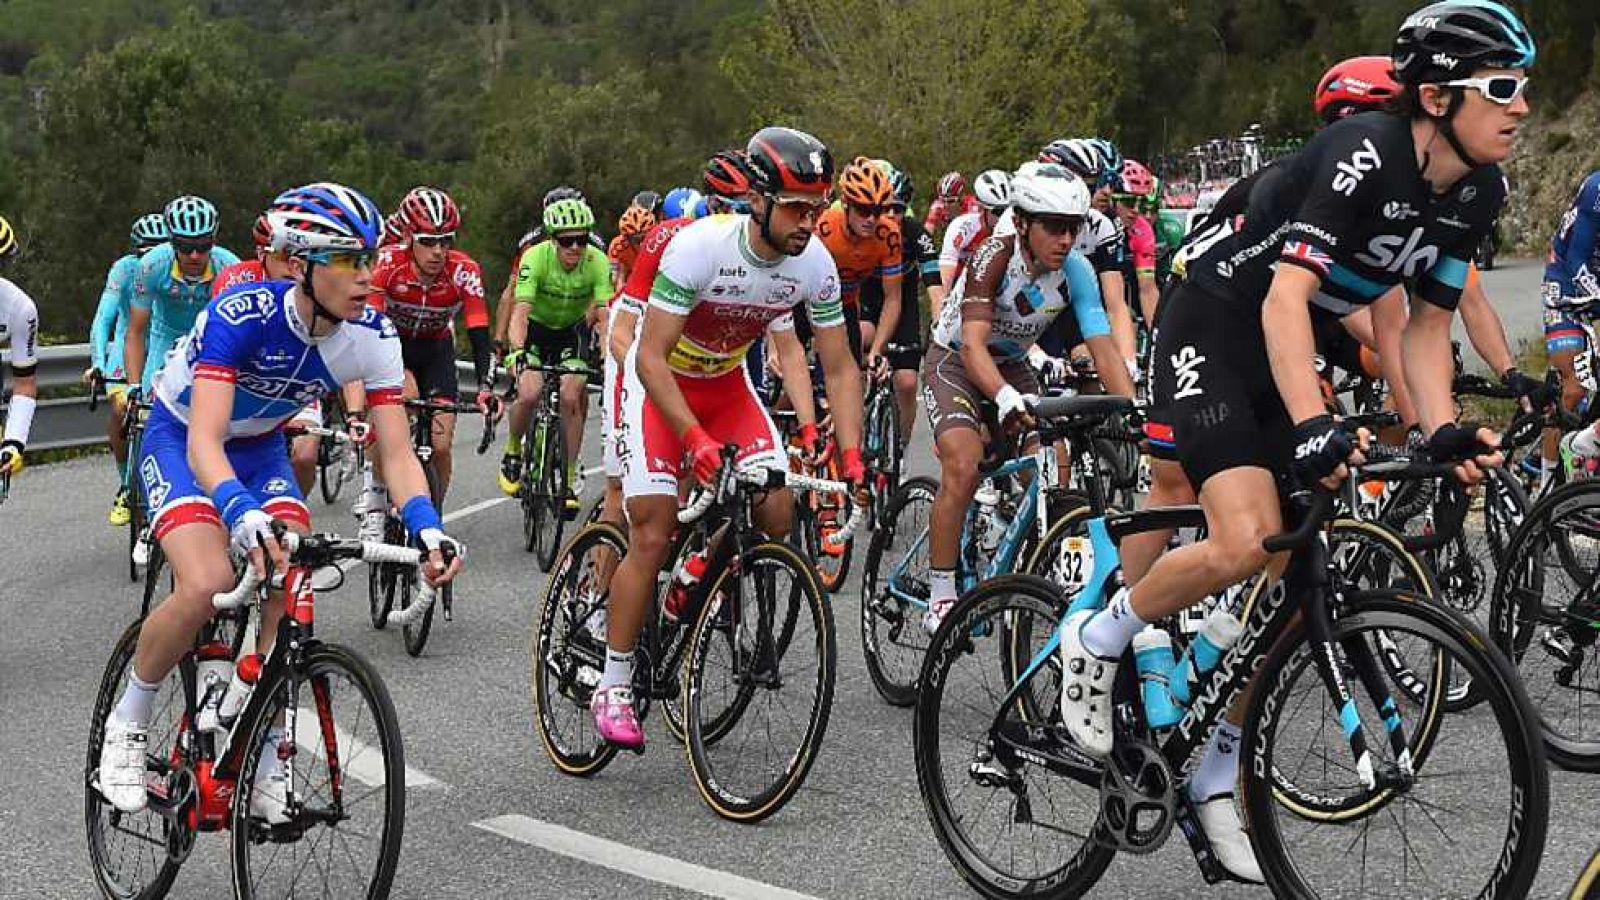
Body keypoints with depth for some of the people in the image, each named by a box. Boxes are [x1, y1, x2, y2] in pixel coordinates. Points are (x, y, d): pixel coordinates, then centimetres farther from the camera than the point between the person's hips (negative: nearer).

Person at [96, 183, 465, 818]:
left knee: (291, 591, -17)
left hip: (260, 448, 4)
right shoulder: (241, 315, -34)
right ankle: (127, 724, -3)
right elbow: (205, 440, -42)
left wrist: (426, 526, -38)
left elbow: (397, 451, -19)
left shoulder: (372, 336, -20)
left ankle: (263, 765, 2)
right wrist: (242, 513, -61)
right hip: (182, 439, -4)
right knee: (207, 585, -28)